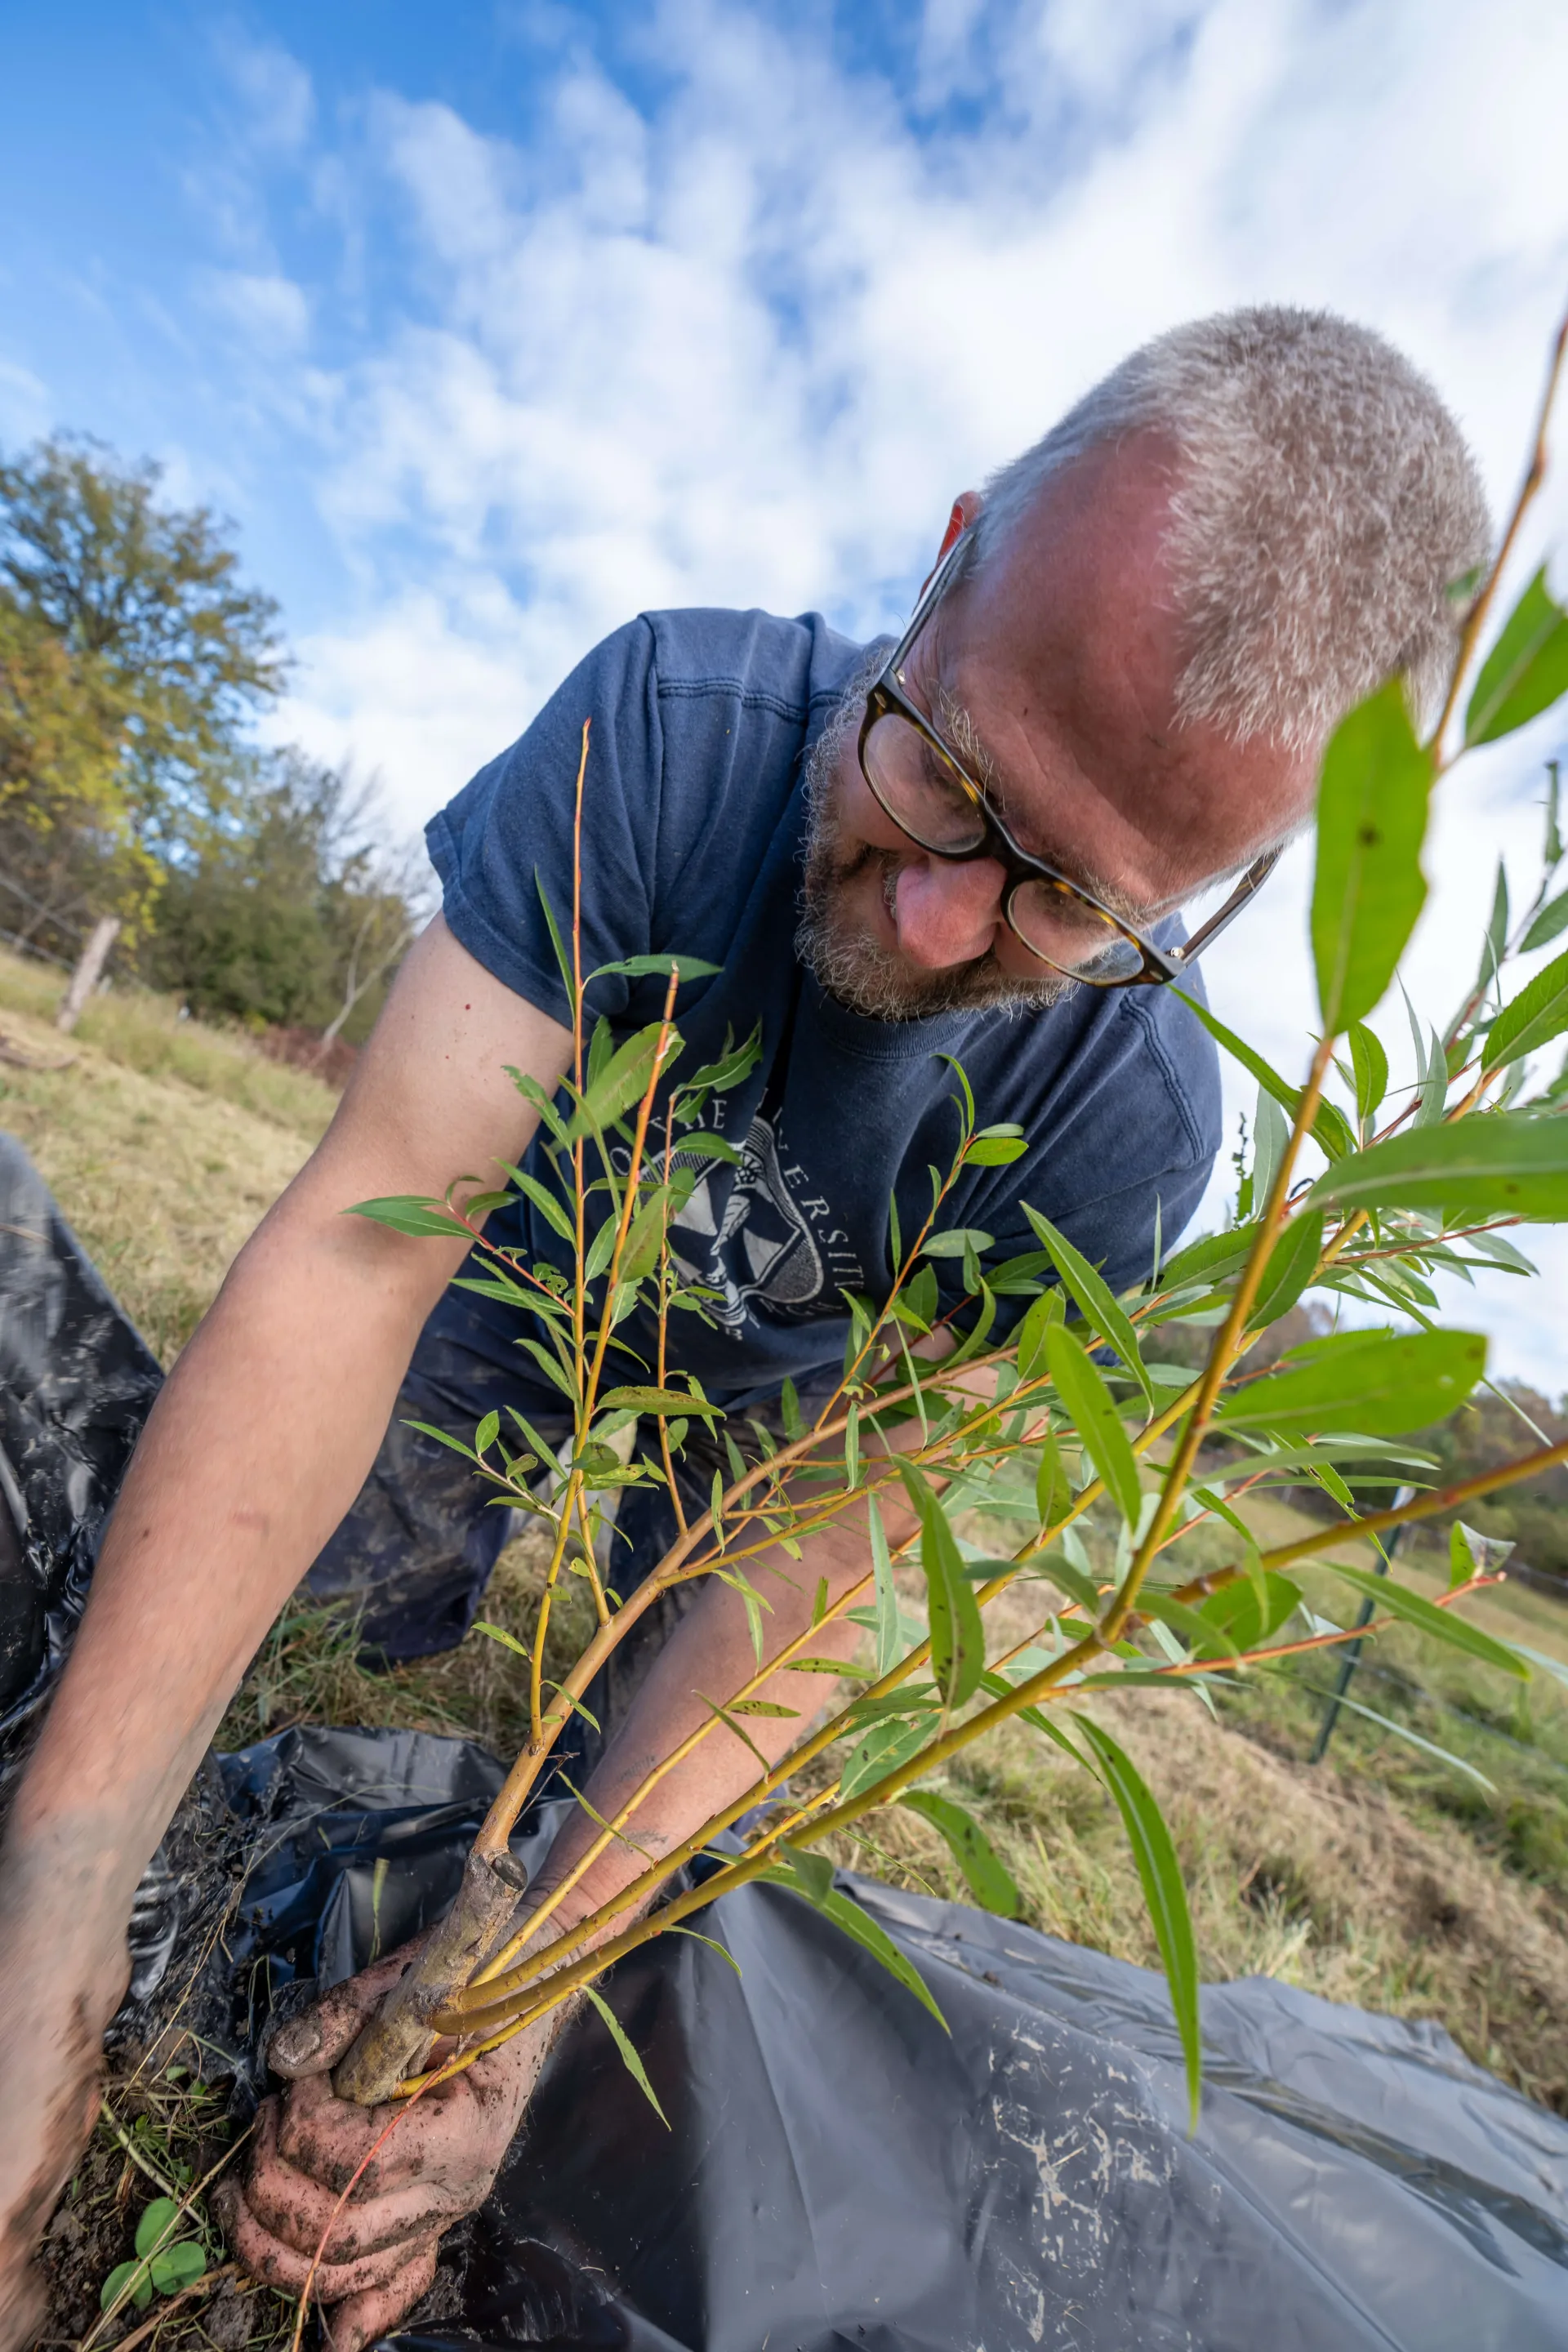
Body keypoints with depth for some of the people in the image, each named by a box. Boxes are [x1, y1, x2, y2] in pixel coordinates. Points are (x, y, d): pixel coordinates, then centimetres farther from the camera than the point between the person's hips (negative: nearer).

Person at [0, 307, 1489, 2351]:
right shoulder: (674, 722, -32)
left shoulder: (1127, 1120, -30)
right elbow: (359, 1241, -38)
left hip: (769, 1391, 0)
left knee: (672, 1814, 10)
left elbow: (815, 1549, -26)